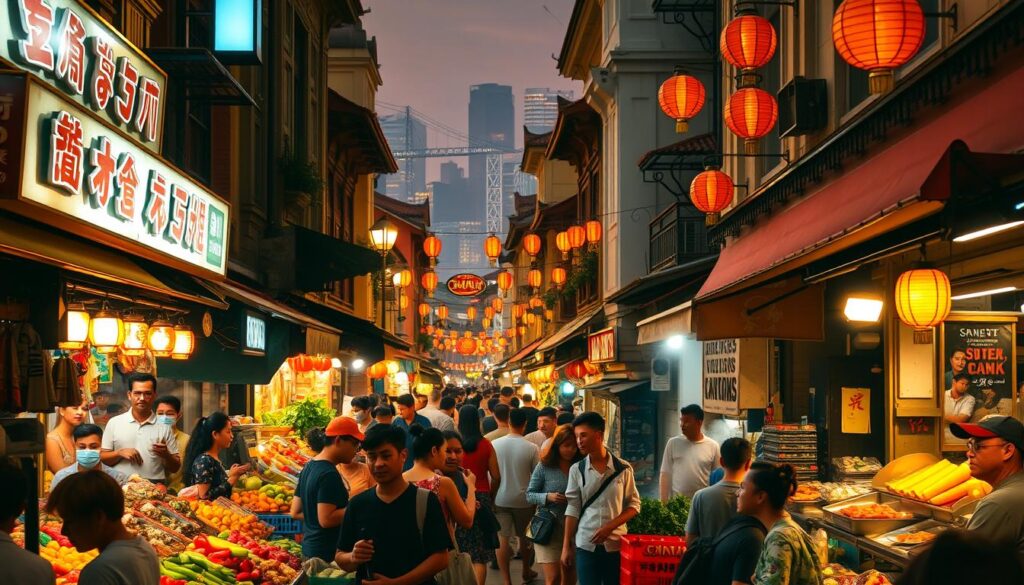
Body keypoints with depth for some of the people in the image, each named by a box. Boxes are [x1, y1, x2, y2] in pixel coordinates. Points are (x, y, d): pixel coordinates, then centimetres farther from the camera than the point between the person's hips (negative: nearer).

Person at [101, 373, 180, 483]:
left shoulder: (164, 426, 9)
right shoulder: (114, 423, 11)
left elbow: (175, 468, 11)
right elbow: (102, 458, 12)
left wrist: (166, 455, -8)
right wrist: (119, 453, -5)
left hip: (154, 487, 0)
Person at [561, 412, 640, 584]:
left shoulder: (623, 469, -2)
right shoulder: (576, 470, 2)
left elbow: (634, 505, 2)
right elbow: (573, 509, 4)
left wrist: (609, 527, -11)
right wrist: (566, 546, 2)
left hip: (616, 544, -1)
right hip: (586, 545, 1)